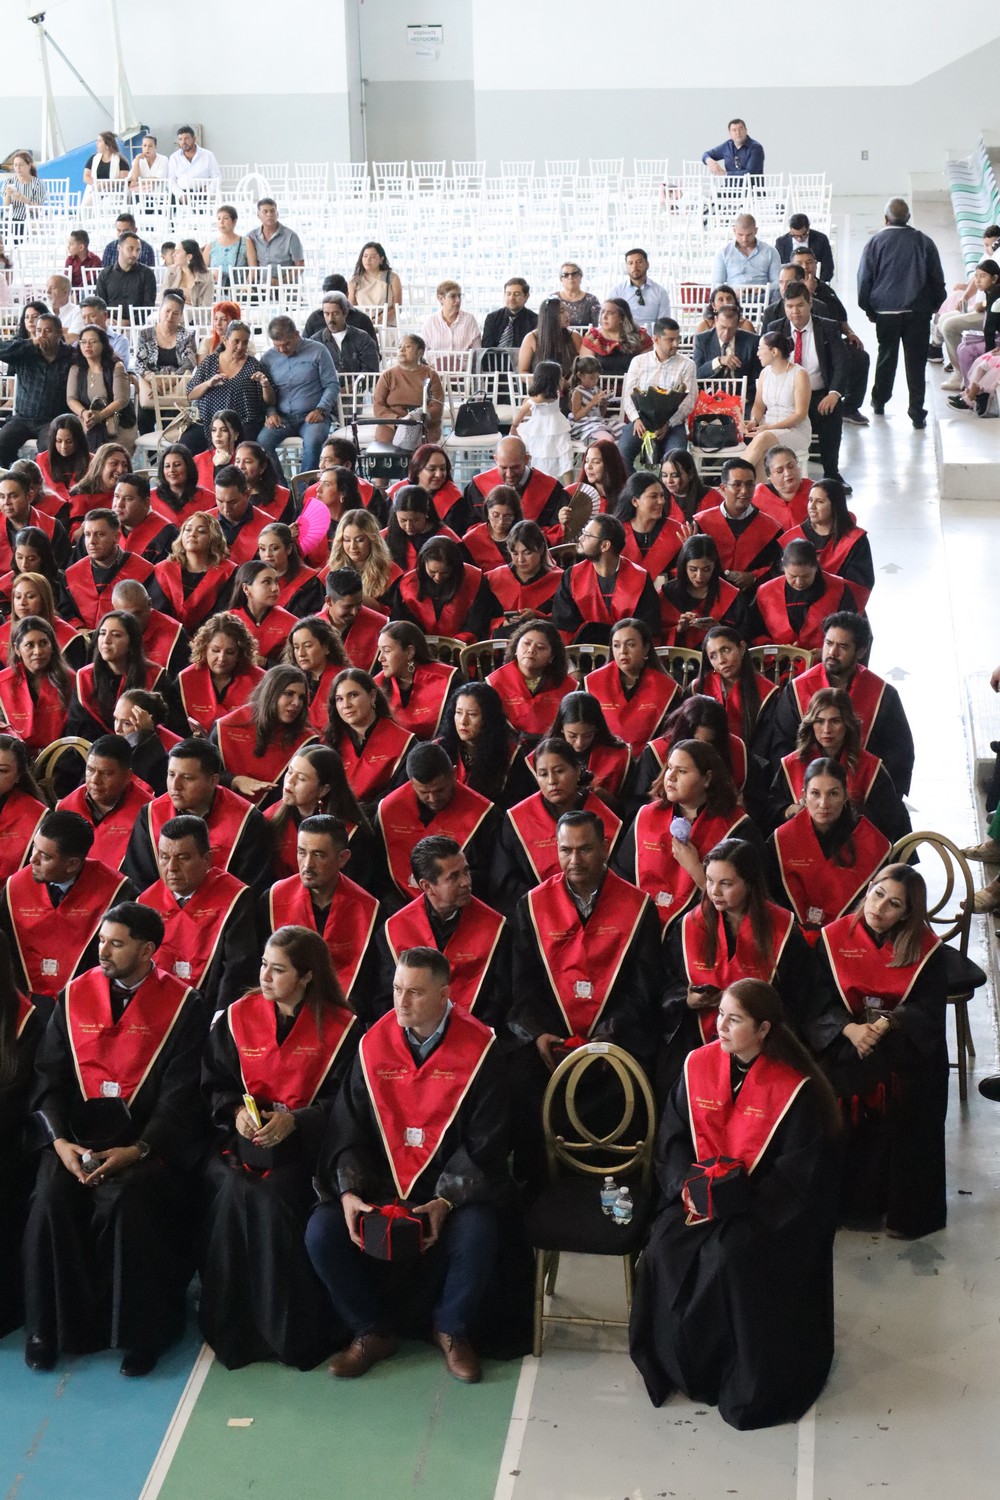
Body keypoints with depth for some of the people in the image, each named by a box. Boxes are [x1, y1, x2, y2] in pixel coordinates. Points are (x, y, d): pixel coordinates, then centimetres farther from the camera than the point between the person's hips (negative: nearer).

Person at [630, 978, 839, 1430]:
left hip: (764, 1204, -4)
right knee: (666, 1250, -22)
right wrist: (686, 1185, -12)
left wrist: (733, 1199, -20)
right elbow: (672, 1135, 6)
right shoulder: (698, 1065, -1)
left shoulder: (794, 1086, -13)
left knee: (728, 1255, -30)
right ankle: (675, 1363, 0)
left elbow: (796, 1170, -13)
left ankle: (738, 1379, -9)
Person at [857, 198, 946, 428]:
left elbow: (864, 279, 0)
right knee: (916, 361, 2)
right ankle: (916, 412, -2)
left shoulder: (875, 242, -3)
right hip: (918, 312, 0)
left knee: (886, 357, 17)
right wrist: (936, 304, 17)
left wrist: (868, 309, 11)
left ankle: (879, 402, 30)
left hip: (886, 311, 1)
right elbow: (937, 278, 4)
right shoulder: (924, 242, 0)